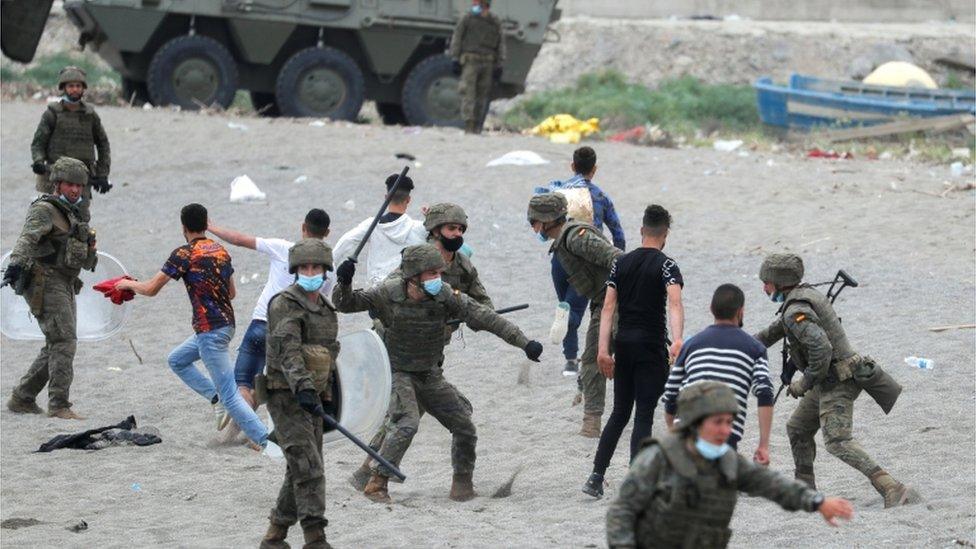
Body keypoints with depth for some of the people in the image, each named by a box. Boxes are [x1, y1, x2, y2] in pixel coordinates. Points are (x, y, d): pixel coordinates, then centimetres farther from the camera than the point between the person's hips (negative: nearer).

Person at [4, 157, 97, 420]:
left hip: (65, 287, 9)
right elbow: (27, 238, -26)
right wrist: (16, 263, -40)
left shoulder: (71, 215, 20)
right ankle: (59, 405, -17)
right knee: (64, 342, -16)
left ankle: (21, 400, 17)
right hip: (45, 285, -9)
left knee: (55, 348, 10)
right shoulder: (44, 211, -9)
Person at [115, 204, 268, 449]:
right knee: (177, 360, 26)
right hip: (226, 324, 8)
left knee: (229, 395, -8)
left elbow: (150, 289, -8)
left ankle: (265, 439, -13)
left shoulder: (184, 254, -12)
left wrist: (128, 284, 11)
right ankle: (217, 400, 16)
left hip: (210, 331, -8)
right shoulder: (221, 251, 9)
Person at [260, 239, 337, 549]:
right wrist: (302, 387, -36)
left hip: (312, 398, 8)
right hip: (286, 396, -8)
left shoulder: (326, 311, 16)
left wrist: (326, 398, 25)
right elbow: (288, 351, -23)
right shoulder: (285, 305, -9)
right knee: (308, 466, -17)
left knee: (301, 471, 10)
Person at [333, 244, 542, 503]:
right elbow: (345, 304, -9)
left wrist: (524, 343, -18)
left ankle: (462, 482, 23)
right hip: (399, 373, -4)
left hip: (430, 375, 4)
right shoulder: (388, 294, -17)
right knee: (407, 424, -26)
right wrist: (344, 285, -33)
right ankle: (376, 483, -17)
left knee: (465, 427, 1)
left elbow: (484, 317, -13)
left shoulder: (445, 296, -13)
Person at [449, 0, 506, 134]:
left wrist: (499, 66, 4)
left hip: (487, 63, 2)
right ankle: (469, 124, -21)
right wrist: (455, 60, -6)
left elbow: (501, 46, 9)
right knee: (468, 92, -13)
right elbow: (456, 39, 1)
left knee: (482, 95, 2)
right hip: (470, 62, -2)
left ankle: (476, 127, 7)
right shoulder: (467, 19, 1)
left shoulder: (495, 23, 7)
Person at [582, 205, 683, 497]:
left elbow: (608, 307, 2)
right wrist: (677, 340, -36)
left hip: (623, 343, 5)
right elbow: (674, 302, -23)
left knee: (619, 414, 14)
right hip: (651, 346, -5)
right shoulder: (666, 266, -6)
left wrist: (603, 349, -1)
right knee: (644, 416, -1)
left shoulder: (622, 263, 9)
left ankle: (596, 476, 6)